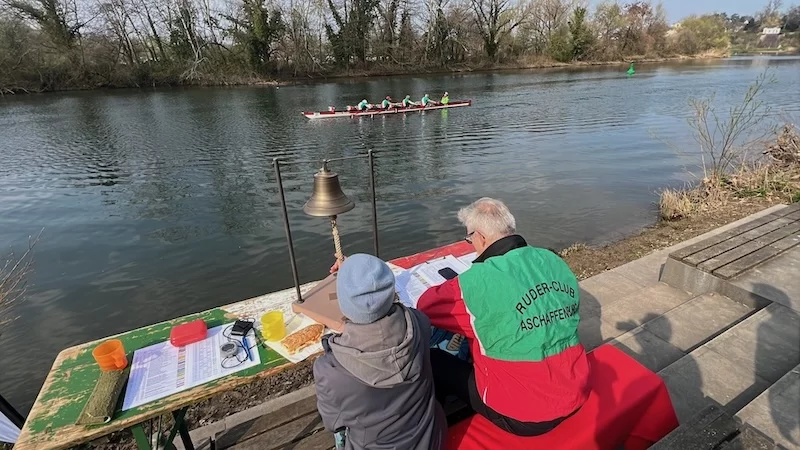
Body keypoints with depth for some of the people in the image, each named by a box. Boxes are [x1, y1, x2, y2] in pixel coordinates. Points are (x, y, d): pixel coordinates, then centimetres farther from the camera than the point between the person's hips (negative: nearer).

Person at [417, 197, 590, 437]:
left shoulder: (479, 281, -26)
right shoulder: (555, 262, -4)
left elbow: (426, 305, -10)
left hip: (523, 416, -7)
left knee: (431, 362, 6)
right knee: (469, 351, 23)